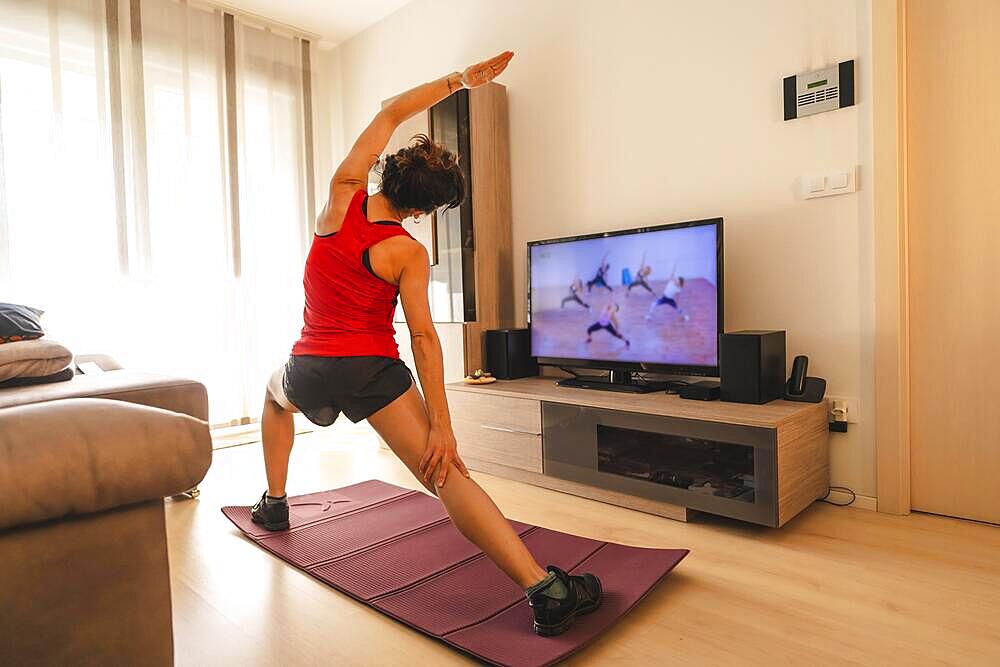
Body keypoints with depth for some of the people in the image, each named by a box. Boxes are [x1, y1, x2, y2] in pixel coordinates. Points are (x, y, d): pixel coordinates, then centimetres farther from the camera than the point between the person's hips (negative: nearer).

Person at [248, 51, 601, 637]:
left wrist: (460, 78, 9)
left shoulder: (343, 195, -1)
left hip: (311, 367, 4)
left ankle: (274, 503, 43)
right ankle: (546, 589, -22)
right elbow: (423, 337, -15)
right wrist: (442, 426, -14)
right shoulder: (409, 254, -9)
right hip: (374, 369, -3)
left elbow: (392, 113, 9)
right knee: (447, 476, -13)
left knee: (276, 394, 40)